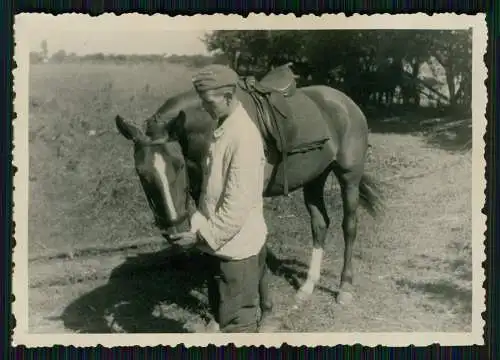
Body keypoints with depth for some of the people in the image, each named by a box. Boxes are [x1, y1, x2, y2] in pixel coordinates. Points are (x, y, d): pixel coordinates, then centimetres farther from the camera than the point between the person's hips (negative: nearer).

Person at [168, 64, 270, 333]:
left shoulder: (244, 137, -23)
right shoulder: (221, 129, 6)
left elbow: (238, 205, -25)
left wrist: (202, 236, -21)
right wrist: (197, 223, 6)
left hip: (237, 247, -10)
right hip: (220, 242, 10)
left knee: (237, 322, 4)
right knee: (221, 312, 23)